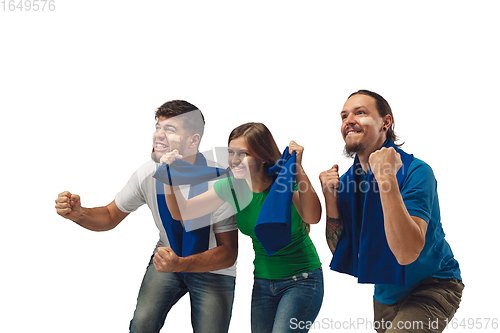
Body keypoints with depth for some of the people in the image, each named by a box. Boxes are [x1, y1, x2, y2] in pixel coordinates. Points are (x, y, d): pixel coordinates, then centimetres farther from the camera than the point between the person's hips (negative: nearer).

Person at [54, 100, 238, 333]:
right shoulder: (149, 174, -18)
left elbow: (228, 253, -25)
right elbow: (110, 217, -3)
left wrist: (181, 264, -40)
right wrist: (78, 214, -25)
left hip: (213, 268, -2)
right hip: (169, 256, 2)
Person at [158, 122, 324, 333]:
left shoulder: (286, 180, -17)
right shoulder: (232, 186, -4)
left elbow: (312, 217, -36)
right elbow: (181, 211, 0)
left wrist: (298, 169, -39)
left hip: (301, 279, -5)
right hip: (263, 281, 5)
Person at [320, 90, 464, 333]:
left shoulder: (415, 172, -22)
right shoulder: (347, 180, -2)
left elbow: (406, 254, -35)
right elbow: (338, 249, -2)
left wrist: (387, 179, -37)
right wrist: (330, 198, -15)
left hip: (431, 287, -7)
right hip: (385, 294, 7)